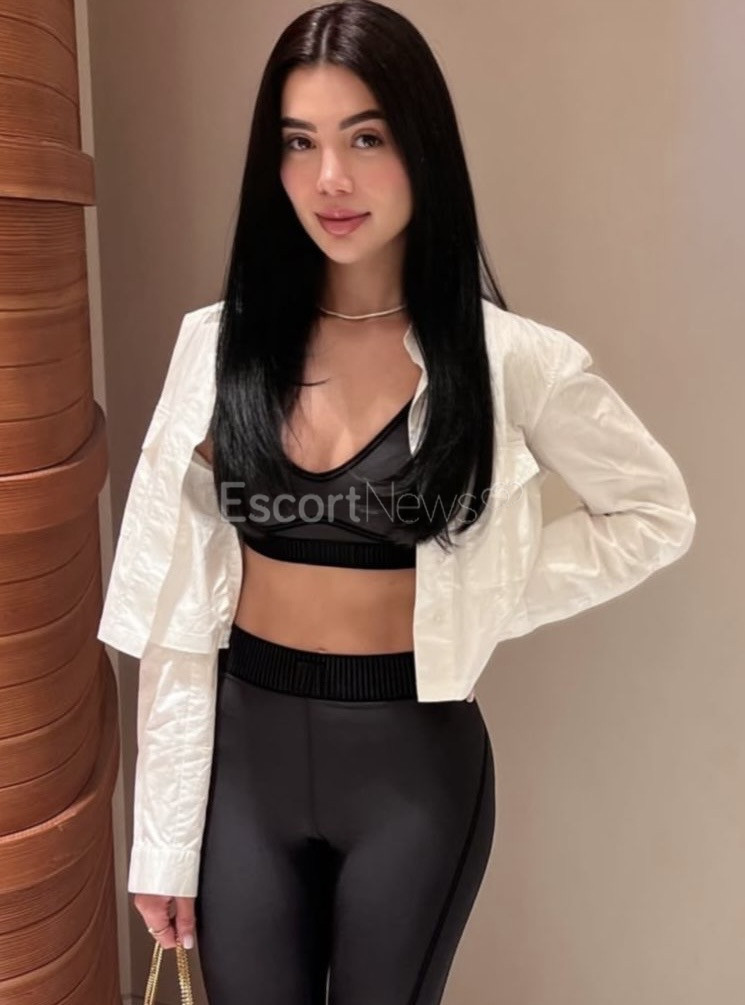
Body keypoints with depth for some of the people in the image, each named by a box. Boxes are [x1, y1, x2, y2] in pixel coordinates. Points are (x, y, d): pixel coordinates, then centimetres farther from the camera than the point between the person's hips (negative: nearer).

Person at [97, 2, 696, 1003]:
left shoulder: (507, 358, -11)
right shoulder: (218, 343, -5)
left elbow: (657, 512, 4)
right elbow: (175, 604, -2)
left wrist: (488, 603, -6)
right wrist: (164, 835, -1)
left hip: (413, 761, -1)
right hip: (245, 751, 2)